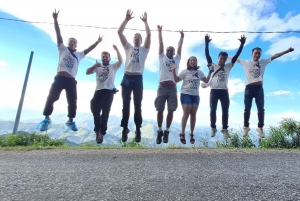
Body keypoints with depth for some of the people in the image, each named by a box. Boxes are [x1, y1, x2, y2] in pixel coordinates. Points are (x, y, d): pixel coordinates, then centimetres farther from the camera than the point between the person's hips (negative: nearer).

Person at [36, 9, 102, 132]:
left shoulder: (79, 55, 19)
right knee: (51, 98, -6)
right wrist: (55, 20, 0)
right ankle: (46, 119, 7)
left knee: (72, 102, 1)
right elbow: (58, 35, 6)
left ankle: (70, 121, 11)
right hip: (59, 78, -2)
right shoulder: (63, 49, 12)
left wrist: (97, 42, 14)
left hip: (71, 81, 2)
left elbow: (89, 49, 18)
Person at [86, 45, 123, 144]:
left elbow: (120, 61, -3)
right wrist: (95, 66, -7)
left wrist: (116, 49, -8)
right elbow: (87, 72, 9)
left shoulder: (113, 66, 15)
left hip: (109, 91, -3)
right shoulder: (97, 67, 20)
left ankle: (101, 133, -1)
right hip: (98, 90, 3)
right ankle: (98, 130, 19)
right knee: (95, 110, -1)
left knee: (105, 111, -6)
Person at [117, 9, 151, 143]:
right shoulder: (128, 47, 19)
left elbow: (149, 34, 3)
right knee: (126, 105, 3)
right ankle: (125, 128, 12)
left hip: (138, 79, -1)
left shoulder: (144, 49, 16)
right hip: (127, 78, 1)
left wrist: (145, 21, 6)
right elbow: (119, 32, 11)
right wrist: (127, 19, 8)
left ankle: (138, 130, 9)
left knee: (138, 105, 1)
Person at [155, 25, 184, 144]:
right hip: (162, 87, -1)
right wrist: (159, 31, 21)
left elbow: (179, 46, 23)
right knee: (160, 110, -1)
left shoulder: (176, 59, 19)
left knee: (171, 111, 0)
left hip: (172, 88, 2)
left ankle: (166, 132, 11)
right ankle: (159, 131, 11)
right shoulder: (162, 58, 15)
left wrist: (182, 36, 28)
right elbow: (160, 44, 17)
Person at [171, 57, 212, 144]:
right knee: (186, 113, -12)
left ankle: (191, 134, 11)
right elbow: (176, 80, -1)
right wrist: (173, 71, -13)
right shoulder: (185, 71, 3)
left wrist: (210, 72, 10)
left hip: (195, 95, 4)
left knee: (193, 114, 2)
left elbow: (206, 81, 19)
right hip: (186, 94, -4)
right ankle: (182, 133, -1)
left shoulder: (199, 72, 15)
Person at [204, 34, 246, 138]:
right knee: (213, 110, 2)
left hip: (224, 91, 2)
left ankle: (225, 129, 10)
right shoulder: (213, 66, 8)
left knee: (225, 110, 2)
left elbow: (236, 56, 9)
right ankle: (213, 128, 12)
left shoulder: (228, 66, 15)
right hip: (214, 90, -2)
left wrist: (242, 44, 2)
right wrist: (207, 44, -11)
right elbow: (207, 55, -1)